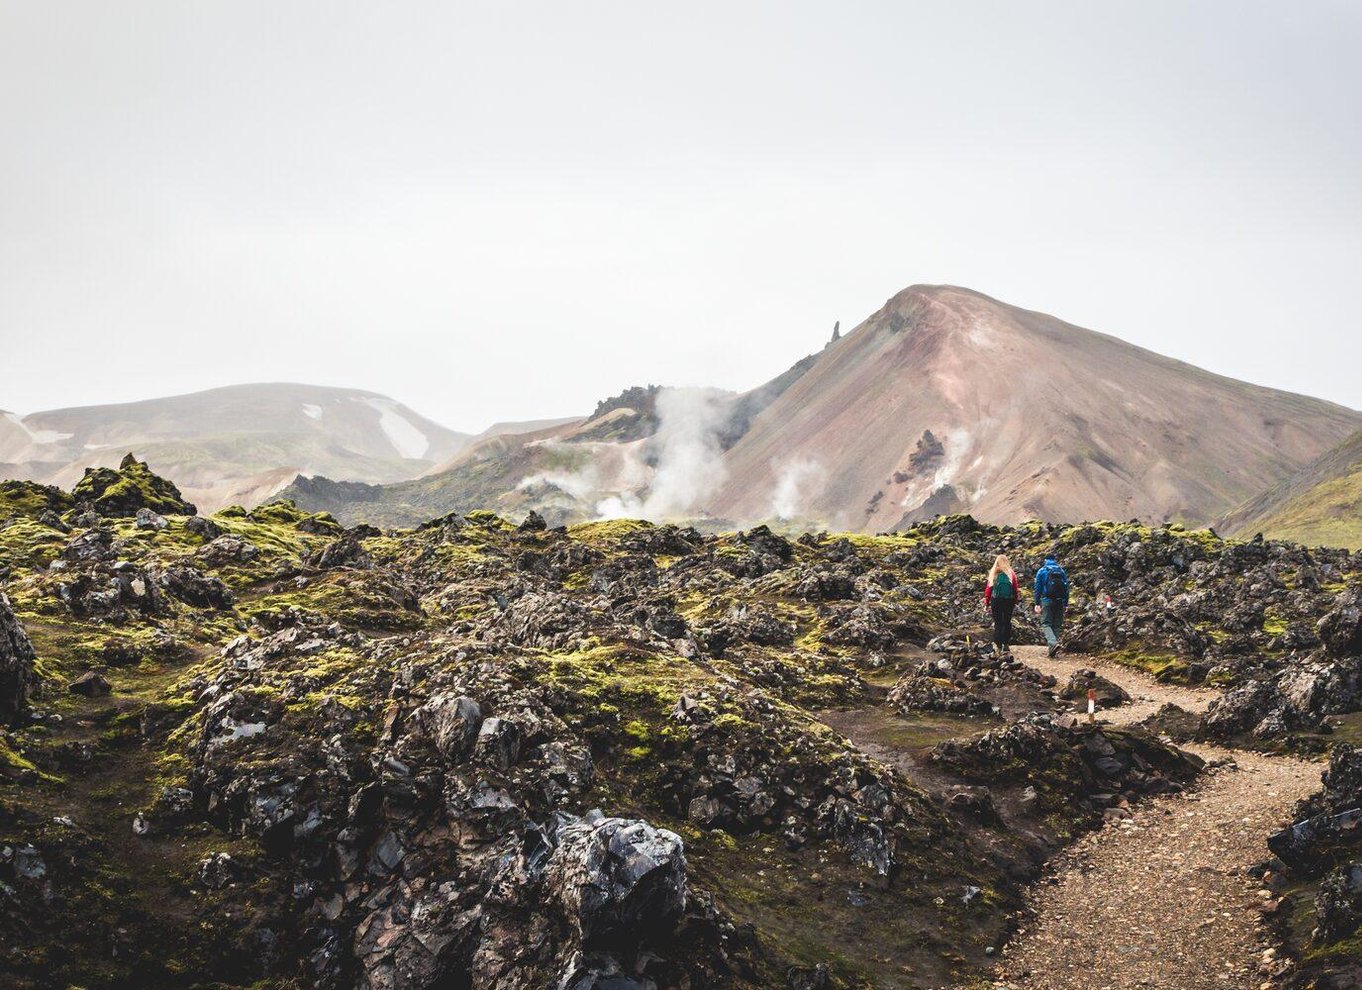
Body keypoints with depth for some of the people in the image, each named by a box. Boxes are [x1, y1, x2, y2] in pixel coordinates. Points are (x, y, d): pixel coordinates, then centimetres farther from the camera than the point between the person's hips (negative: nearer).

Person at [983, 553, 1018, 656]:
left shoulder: (993, 574, 0)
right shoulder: (1011, 573, 2)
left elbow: (988, 589, -1)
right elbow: (1015, 589, 3)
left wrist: (987, 603, 4)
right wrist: (1015, 602, 10)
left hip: (996, 601, -1)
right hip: (1009, 601, 1)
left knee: (998, 623, 5)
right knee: (1007, 623, 9)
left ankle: (998, 645, -3)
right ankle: (1006, 646, 9)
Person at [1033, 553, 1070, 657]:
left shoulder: (1042, 571, 1)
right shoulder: (1062, 571, 9)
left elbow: (1038, 588, -2)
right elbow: (1066, 588, 8)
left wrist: (1037, 603, 1)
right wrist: (1066, 604, 12)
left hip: (1047, 600, -3)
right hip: (1060, 601, 3)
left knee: (1046, 624, -2)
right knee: (1057, 625, 9)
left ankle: (1053, 643, -26)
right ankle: (1053, 648, 8)